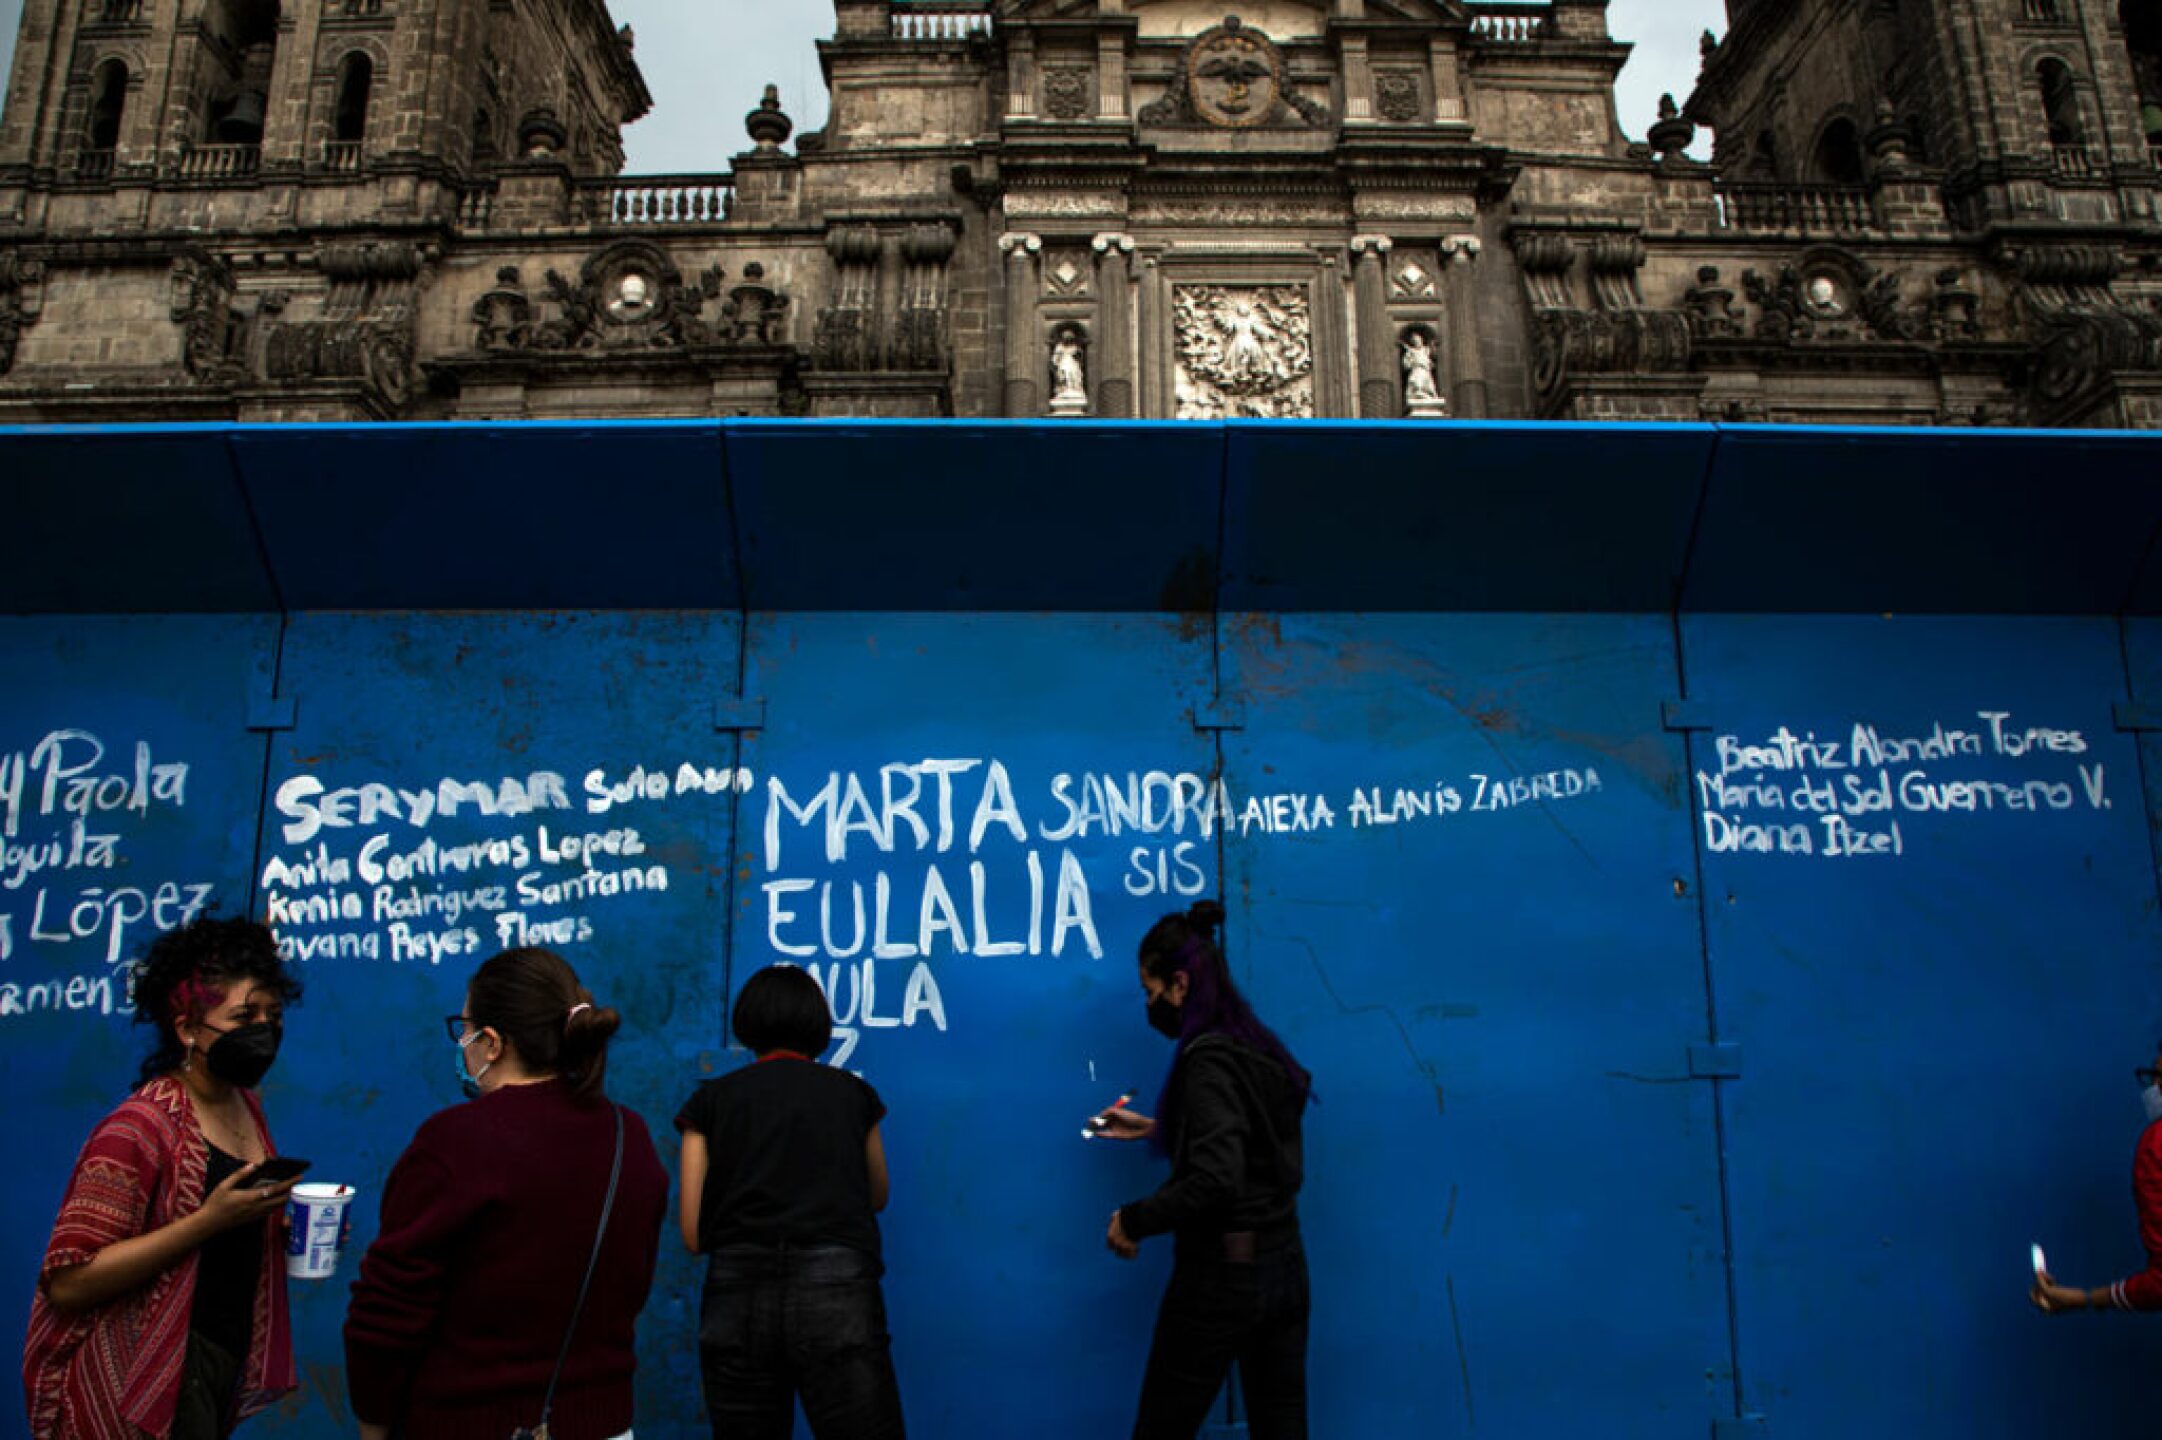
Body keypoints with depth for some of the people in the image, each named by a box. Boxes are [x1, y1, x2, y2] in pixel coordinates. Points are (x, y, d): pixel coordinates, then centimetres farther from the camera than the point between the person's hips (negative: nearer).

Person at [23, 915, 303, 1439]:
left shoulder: (246, 1105, 6)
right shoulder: (140, 1127, -18)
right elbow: (67, 1283, -23)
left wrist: (288, 1228, 1)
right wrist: (209, 1220, -28)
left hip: (228, 1363, 8)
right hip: (148, 1375, -7)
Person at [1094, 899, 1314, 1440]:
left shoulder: (1207, 1059, -17)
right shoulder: (1259, 1049, 8)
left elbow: (1217, 1182, -26)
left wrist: (1133, 1219, -15)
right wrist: (1155, 1129, 21)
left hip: (1220, 1275, -8)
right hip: (1284, 1266, 8)